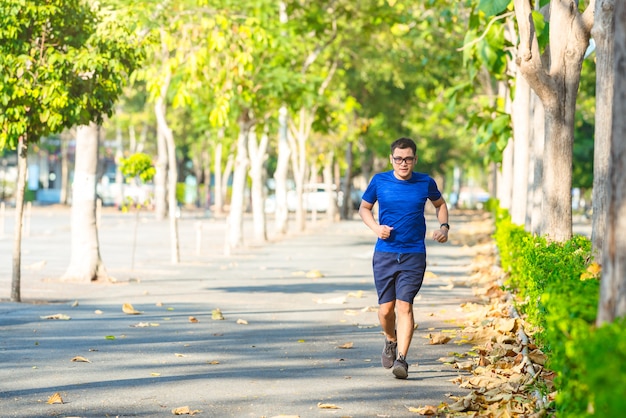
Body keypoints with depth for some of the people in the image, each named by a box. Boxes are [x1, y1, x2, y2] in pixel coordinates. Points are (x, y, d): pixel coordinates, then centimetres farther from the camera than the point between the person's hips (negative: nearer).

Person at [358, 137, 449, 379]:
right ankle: (391, 341, 34)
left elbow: (440, 204, 21)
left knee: (404, 305, -12)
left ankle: (401, 359, -12)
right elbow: (364, 208, 14)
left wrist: (444, 227, 3)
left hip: (414, 254, -1)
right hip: (385, 253, 1)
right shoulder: (379, 182, 1)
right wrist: (375, 227, -5)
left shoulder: (425, 183, 1)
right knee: (386, 307, 3)